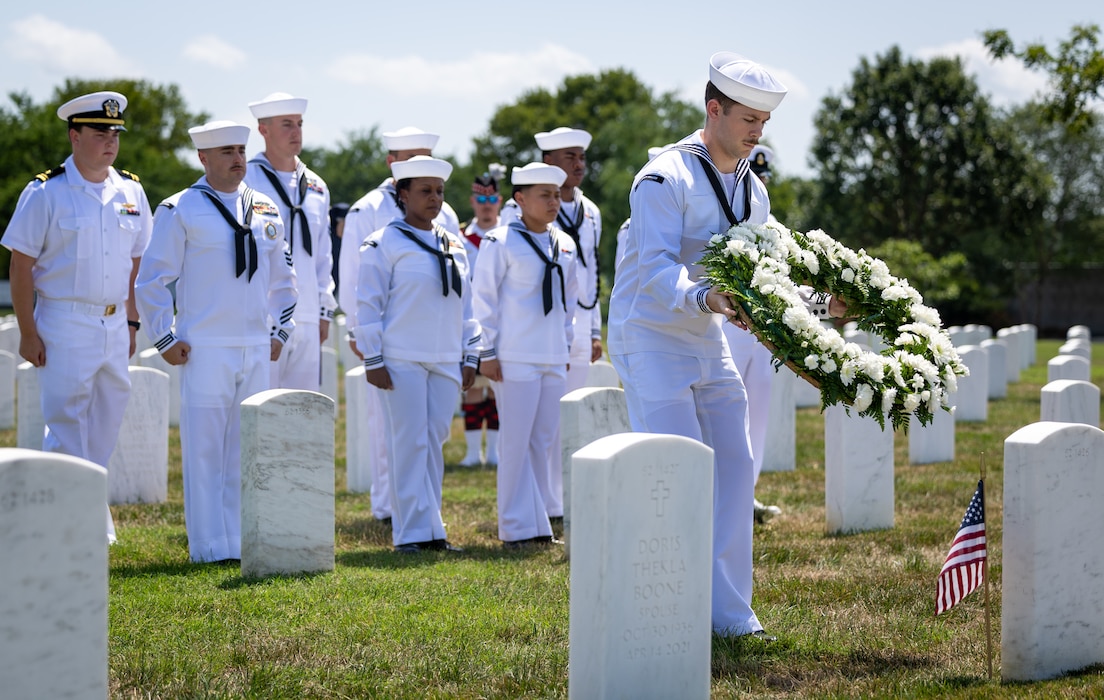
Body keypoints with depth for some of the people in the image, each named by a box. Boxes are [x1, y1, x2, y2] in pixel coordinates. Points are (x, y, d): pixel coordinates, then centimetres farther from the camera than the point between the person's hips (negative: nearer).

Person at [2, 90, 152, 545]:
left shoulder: (130, 192, 8)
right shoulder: (45, 193, -7)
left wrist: (131, 322, 11)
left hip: (114, 326, 5)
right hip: (65, 324, -5)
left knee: (106, 426, 9)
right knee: (66, 424, -6)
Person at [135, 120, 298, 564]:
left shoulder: (265, 211, 13)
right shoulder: (180, 211, -3)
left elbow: (282, 279, 22)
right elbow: (150, 281, -1)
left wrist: (280, 332, 13)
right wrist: (165, 339, -6)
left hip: (257, 350, 5)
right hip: (205, 350, -5)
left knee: (247, 452, 7)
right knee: (205, 452, -5)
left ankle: (243, 543, 13)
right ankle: (210, 548, -1)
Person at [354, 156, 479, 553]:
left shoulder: (453, 246, 13)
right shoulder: (384, 245, -5)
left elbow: (465, 303, 17)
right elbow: (368, 304, -6)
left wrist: (470, 355, 13)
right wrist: (373, 360, -10)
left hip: (445, 361, 5)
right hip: (402, 360, -5)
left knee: (435, 442, 7)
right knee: (409, 444, -5)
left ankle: (432, 530, 13)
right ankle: (411, 532, -1)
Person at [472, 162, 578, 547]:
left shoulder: (565, 245, 11)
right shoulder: (501, 242, -7)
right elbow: (484, 298, -5)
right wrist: (488, 352, -7)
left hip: (554, 358, 6)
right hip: (516, 358, -6)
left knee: (546, 440, 8)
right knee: (517, 441, -5)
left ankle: (539, 522, 17)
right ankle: (518, 528, 1)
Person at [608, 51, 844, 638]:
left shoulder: (751, 190, 9)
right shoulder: (666, 178, -18)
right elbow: (656, 269, -28)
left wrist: (812, 305, -3)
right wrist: (704, 298, -46)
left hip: (707, 342, 8)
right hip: (651, 338, -8)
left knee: (734, 467, 3)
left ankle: (728, 614, 9)